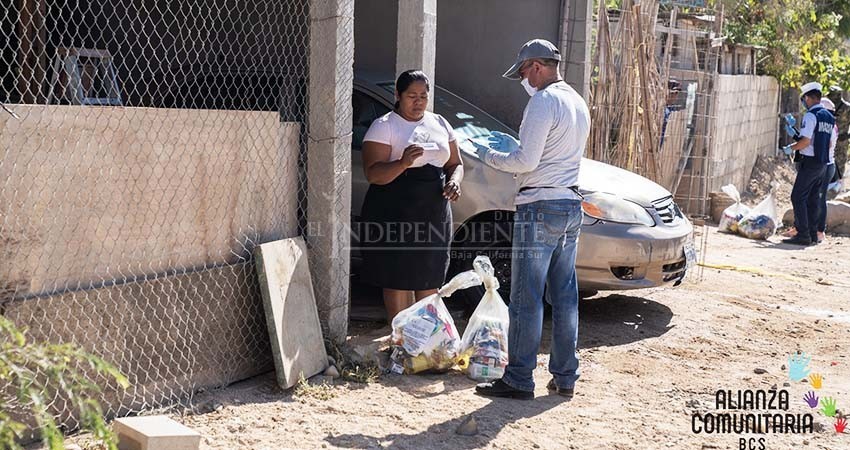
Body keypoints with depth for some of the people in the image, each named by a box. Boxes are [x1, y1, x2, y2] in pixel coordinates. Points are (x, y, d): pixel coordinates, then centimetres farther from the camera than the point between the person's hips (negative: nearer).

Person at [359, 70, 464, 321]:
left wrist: (454, 181, -4)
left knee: (430, 281, 10)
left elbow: (456, 163, 19)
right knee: (398, 281, -3)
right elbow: (372, 173, -13)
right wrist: (403, 163, -31)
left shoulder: (440, 124, 13)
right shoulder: (384, 126, -4)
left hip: (434, 215, 5)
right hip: (394, 215, -5)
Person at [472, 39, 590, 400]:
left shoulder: (543, 102, -13)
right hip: (571, 205, 9)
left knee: (527, 298, -4)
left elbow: (526, 161, -17)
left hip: (540, 207, -9)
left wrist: (490, 156, 0)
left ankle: (519, 379, 0)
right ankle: (565, 377, 18)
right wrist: (512, 146, 22)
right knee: (565, 296, 12)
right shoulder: (578, 102, 17)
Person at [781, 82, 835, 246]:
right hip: (823, 162, 9)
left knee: (798, 197, -7)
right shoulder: (829, 117, 14)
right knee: (812, 199, 13)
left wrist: (790, 148, -5)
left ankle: (803, 235, -11)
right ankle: (813, 235, 14)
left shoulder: (810, 115, -13)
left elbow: (806, 141, -21)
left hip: (810, 162, -9)